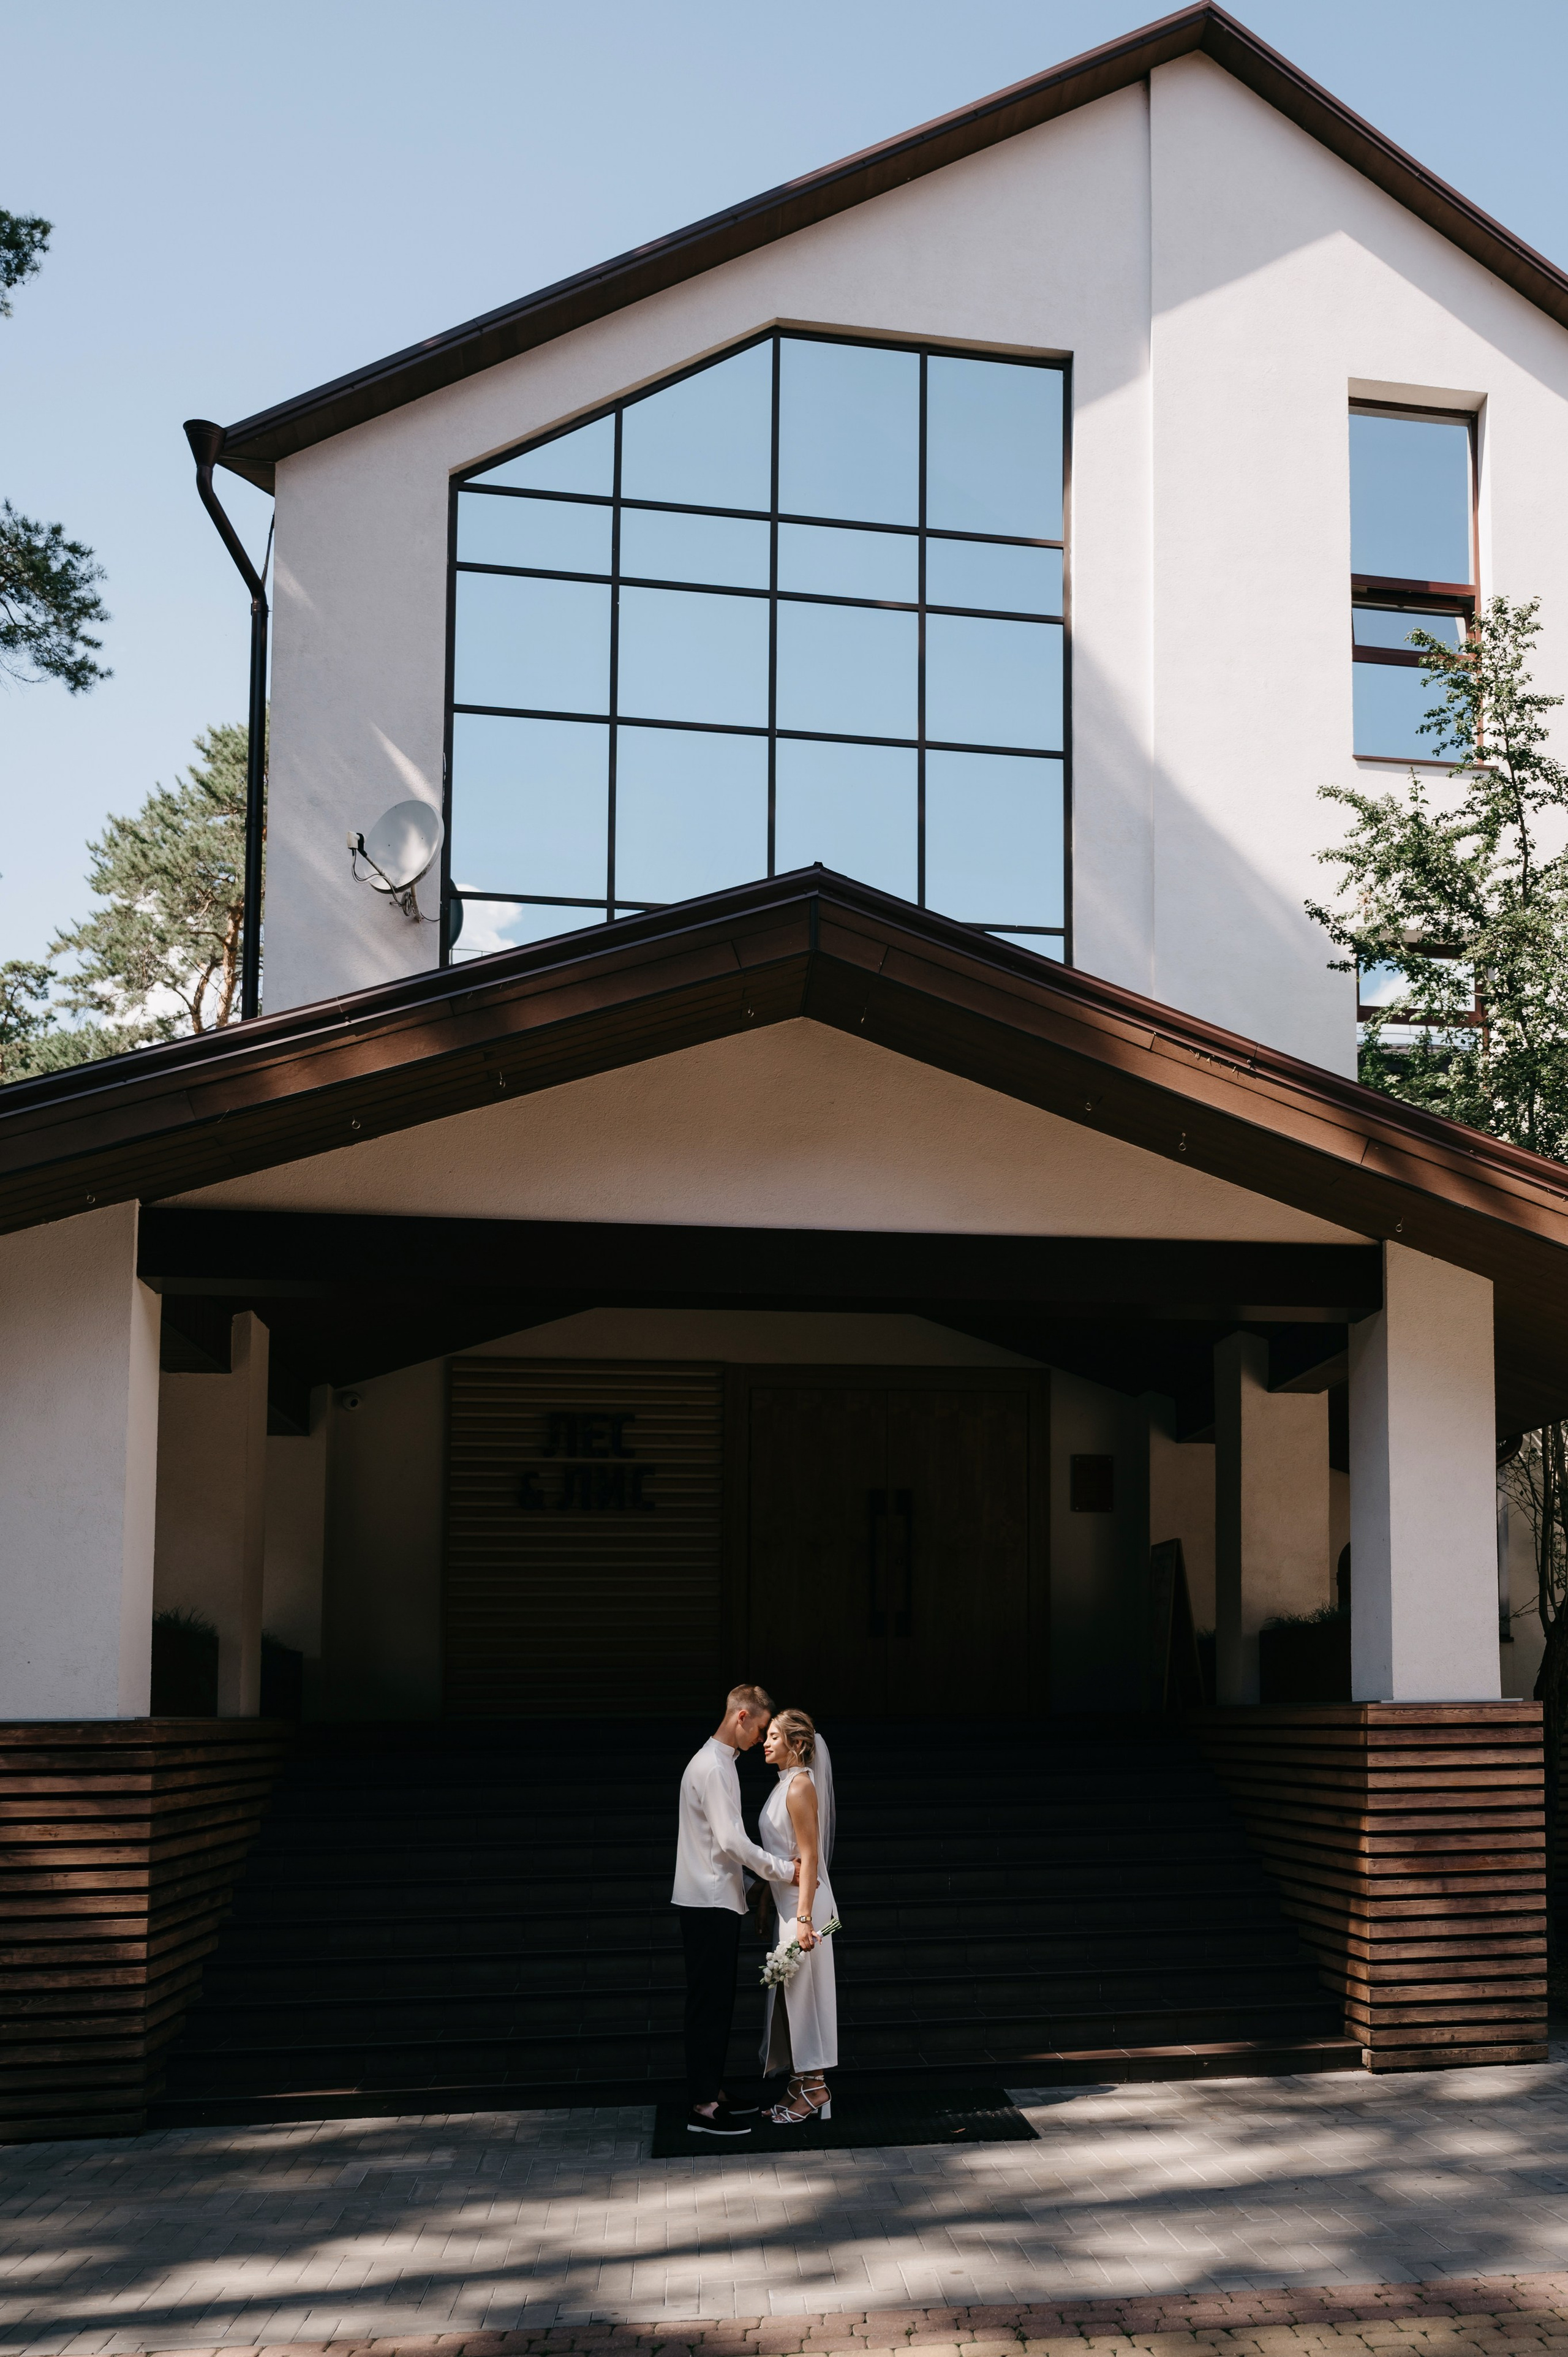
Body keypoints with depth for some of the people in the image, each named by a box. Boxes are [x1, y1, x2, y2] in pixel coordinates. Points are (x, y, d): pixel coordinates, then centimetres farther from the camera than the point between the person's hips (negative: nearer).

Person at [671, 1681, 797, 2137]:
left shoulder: (719, 1763, 15)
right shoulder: (713, 1767, -17)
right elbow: (731, 1840, -23)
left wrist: (748, 1881, 20)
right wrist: (782, 1871, -13)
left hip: (717, 1901, 10)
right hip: (709, 1904, -10)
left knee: (718, 2002, 14)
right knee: (709, 2003, -6)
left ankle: (712, 2093, 22)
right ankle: (702, 2109, -2)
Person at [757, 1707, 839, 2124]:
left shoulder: (801, 1786, -16)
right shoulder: (785, 1785, 12)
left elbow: (810, 1857, -19)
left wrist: (804, 1918, -22)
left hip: (803, 1901, -9)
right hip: (786, 1901, 9)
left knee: (803, 1990, -3)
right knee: (791, 1992, 12)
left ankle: (814, 2089, 5)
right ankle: (801, 2084, 19)